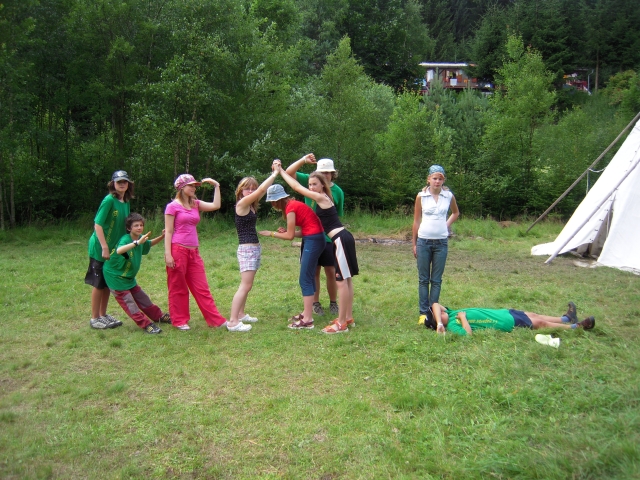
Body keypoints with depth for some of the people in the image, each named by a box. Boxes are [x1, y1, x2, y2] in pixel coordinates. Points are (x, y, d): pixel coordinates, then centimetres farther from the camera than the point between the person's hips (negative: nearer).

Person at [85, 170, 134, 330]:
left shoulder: (126, 202, 5)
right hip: (100, 249, -7)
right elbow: (97, 224, -19)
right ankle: (94, 318, 15)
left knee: (108, 283, 15)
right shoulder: (109, 200, -17)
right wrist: (104, 247, -22)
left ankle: (103, 315, 27)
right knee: (99, 284, 3)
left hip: (114, 248, 7)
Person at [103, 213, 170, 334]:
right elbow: (119, 250, -50)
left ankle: (159, 316, 28)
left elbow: (149, 244, 19)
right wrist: (137, 242, -59)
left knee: (142, 298, 16)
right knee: (129, 303, -6)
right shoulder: (125, 239, -27)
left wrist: (162, 236, 1)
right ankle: (146, 324, 0)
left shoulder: (140, 238, -4)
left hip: (129, 277, 8)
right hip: (116, 277, -7)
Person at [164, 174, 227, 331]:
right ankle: (179, 321, 18)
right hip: (178, 250, -6)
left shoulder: (196, 204, 11)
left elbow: (216, 206, 1)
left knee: (202, 287, 8)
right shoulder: (173, 206, -5)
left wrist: (216, 186, 1)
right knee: (178, 288, 6)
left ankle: (216, 319, 11)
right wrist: (167, 254, -13)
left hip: (194, 251, 6)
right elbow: (168, 231, -7)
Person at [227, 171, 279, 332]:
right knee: (245, 286, -12)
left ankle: (240, 314, 25)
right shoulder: (241, 203, -12)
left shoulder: (252, 205, 11)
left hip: (255, 248, 9)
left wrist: (275, 173, 8)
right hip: (246, 249, -9)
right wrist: (274, 174, -9)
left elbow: (263, 190, 17)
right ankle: (232, 322, -11)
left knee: (247, 285, 15)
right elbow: (262, 189, -18)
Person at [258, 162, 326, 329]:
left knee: (305, 279, -7)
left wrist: (270, 234, 2)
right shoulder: (293, 205, 14)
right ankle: (307, 313, 21)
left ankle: (307, 320, -5)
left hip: (313, 241, -10)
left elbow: (290, 236, -11)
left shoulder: (291, 208, -14)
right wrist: (286, 231, 2)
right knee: (308, 277, 14)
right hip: (313, 240, 10)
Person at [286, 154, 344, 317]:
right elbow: (289, 172, -10)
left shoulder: (337, 191, -3)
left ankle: (333, 303, 22)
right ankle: (315, 304, 21)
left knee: (331, 271, 5)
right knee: (314, 271, 9)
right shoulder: (309, 181, -2)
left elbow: (338, 216, 3)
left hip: (329, 237, 0)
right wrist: (303, 160, -23)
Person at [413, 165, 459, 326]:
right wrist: (414, 243, 3)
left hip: (441, 242, 1)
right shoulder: (421, 196, -2)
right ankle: (423, 312, 10)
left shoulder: (449, 196, 1)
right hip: (424, 241, -1)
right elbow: (416, 220, 4)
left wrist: (447, 225, 6)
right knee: (423, 279, 4)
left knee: (436, 280, 6)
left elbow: (456, 213, 21)